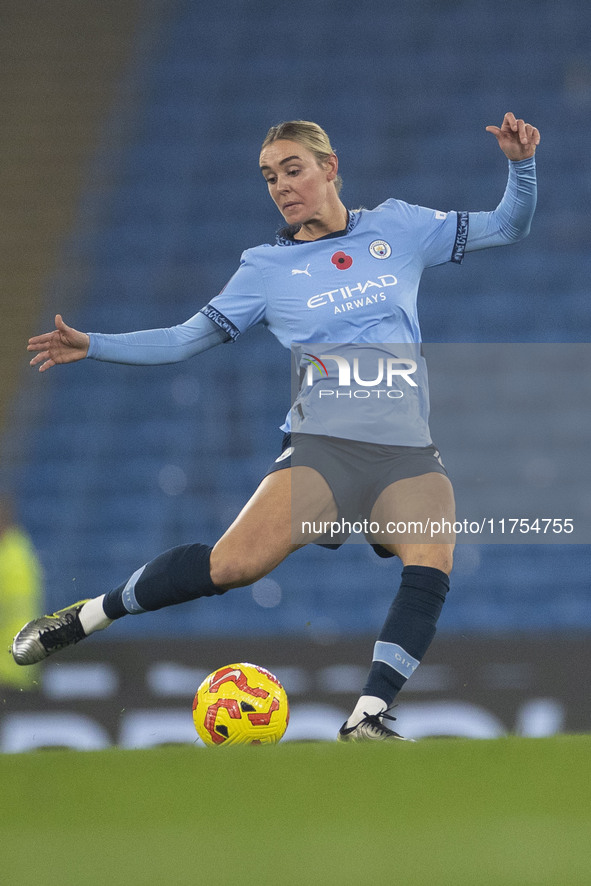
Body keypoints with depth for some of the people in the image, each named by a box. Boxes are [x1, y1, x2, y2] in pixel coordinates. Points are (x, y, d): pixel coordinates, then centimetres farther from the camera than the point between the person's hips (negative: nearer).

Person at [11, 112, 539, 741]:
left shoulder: (399, 228, 11)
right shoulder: (267, 268, 8)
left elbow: (505, 228, 17)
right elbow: (188, 338, 11)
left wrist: (521, 165, -1)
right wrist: (92, 347, 1)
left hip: (408, 453, 2)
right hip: (322, 445, -2)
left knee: (432, 565, -27)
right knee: (235, 564, -20)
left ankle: (367, 719, -24)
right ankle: (84, 617, -3)